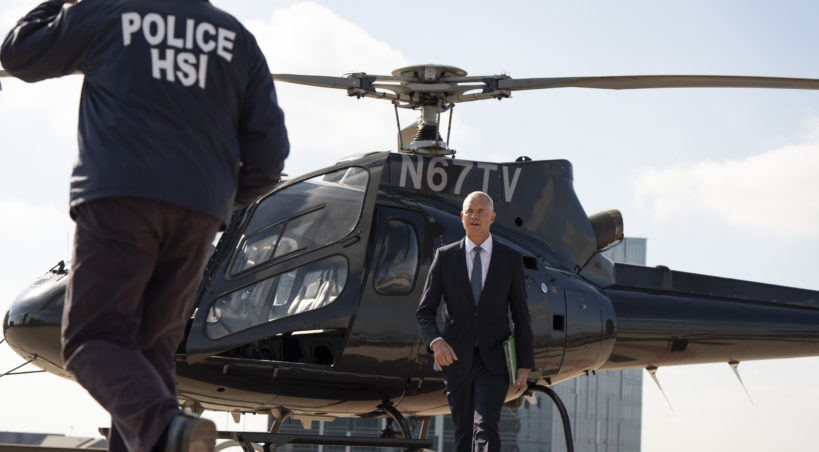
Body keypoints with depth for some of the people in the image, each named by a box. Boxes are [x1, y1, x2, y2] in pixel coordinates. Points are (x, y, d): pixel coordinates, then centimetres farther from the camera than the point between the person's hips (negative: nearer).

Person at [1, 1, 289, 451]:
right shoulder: (238, 39, 18)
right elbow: (268, 148, 12)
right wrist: (229, 196, 30)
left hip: (121, 198, -4)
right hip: (198, 211, 4)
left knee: (93, 340, -4)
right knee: (150, 350, 9)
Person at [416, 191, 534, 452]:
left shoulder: (511, 259, 4)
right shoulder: (445, 257, 4)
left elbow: (520, 315, 5)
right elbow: (424, 311, 2)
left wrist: (525, 364, 0)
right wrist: (436, 341, -18)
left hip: (494, 362, -2)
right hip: (456, 359, 2)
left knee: (485, 428, -17)